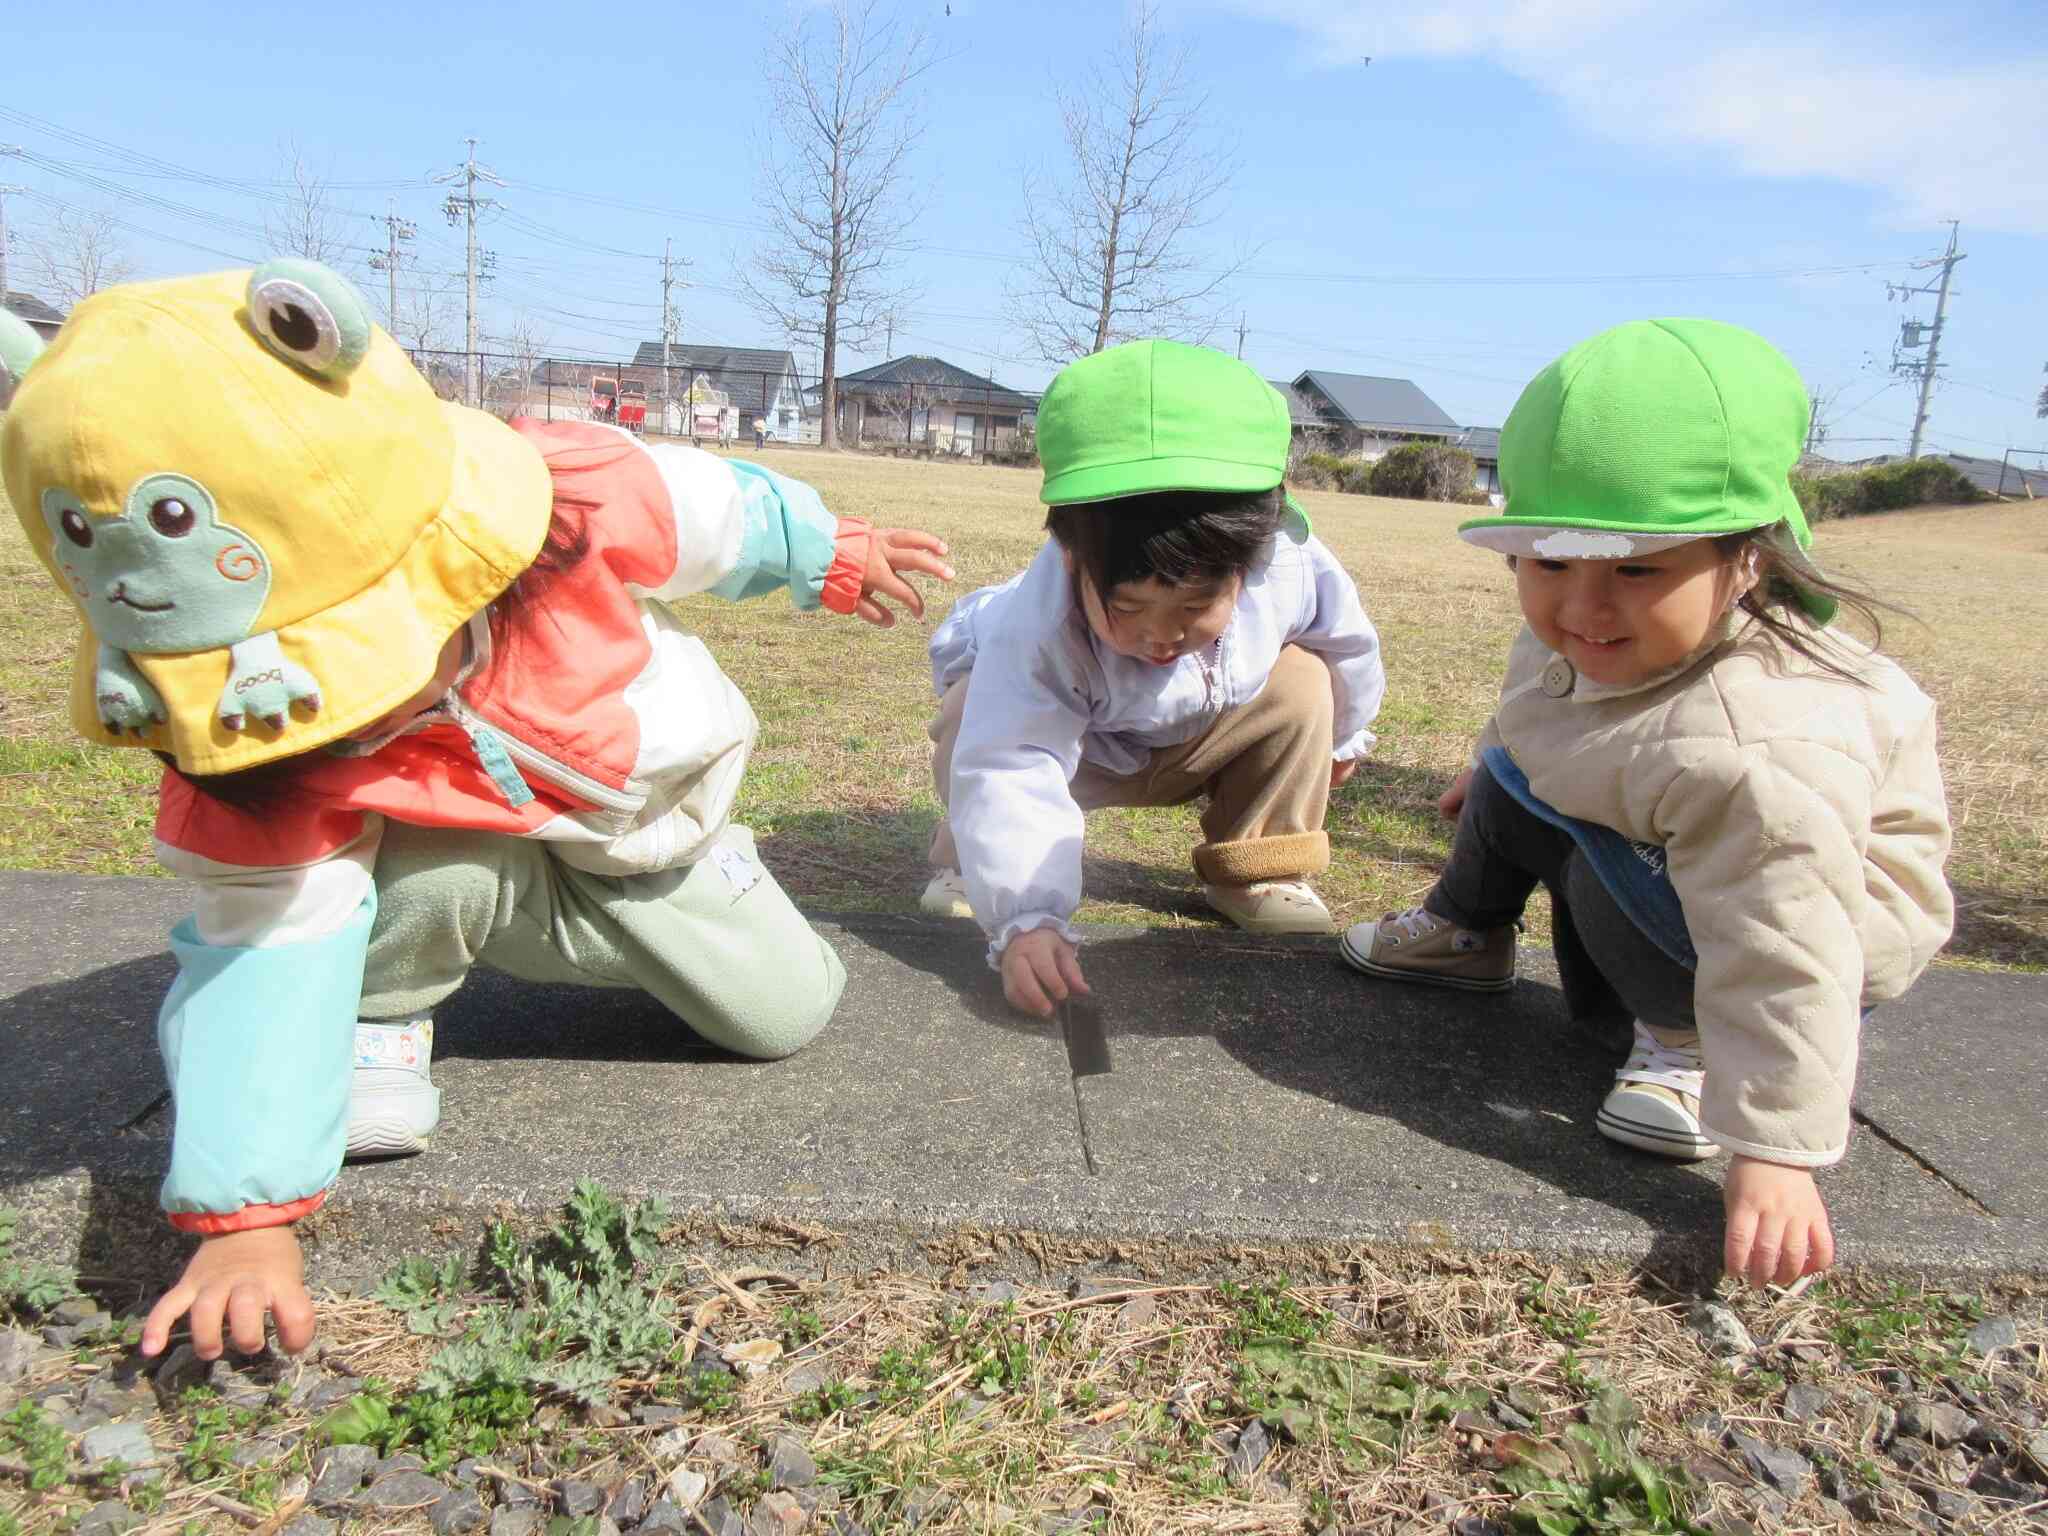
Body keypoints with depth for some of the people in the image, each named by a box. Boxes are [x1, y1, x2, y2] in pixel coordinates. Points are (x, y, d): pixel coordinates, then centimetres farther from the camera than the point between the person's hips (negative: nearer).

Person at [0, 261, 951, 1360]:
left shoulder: (570, 502, -38)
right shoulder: (249, 733, -34)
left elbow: (721, 510, -17)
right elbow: (260, 951, -31)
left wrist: (832, 555, 3)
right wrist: (244, 1215, -36)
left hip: (652, 805, 2)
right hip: (458, 847, -2)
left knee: (788, 1012, 3)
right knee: (428, 877, -37)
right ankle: (376, 1019, -2)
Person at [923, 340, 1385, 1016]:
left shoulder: (1287, 564, -32)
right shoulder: (1037, 629, -44)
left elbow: (1343, 640, -8)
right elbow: (1011, 773, -52)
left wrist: (1341, 733, 11)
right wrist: (1025, 918, -65)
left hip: (1201, 735, 4)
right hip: (1076, 744, -3)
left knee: (1301, 681, -19)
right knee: (973, 724, -33)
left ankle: (1258, 870, -2)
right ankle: (970, 865, -3)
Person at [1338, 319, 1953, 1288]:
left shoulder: (1748, 755, -44)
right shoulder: (1584, 639, -18)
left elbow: (1784, 964, -41)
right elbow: (1542, 718, 8)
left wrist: (1775, 1153, -37)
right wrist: (1489, 767, 27)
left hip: (1828, 904, -8)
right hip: (1656, 839, 8)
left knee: (1613, 877, -30)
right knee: (1514, 781, 7)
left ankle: (1690, 1041, -2)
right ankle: (1468, 935, 33)